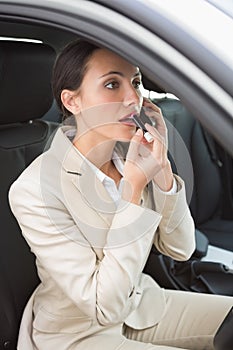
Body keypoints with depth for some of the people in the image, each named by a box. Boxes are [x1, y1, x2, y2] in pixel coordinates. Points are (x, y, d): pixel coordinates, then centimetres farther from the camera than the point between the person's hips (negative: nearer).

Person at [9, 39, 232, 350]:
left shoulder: (128, 154, -8)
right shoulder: (35, 190, -27)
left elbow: (180, 249, -5)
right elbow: (106, 306, -27)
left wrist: (161, 165, -20)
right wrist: (134, 188, -31)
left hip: (141, 305, 6)